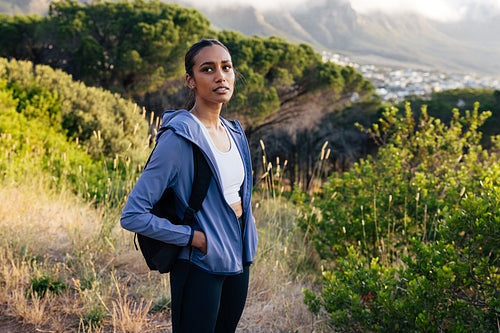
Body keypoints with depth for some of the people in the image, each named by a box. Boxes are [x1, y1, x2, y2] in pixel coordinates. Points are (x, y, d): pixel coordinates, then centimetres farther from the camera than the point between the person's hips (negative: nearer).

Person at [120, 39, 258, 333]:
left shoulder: (234, 132, 6)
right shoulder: (179, 138, -18)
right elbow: (133, 215, -19)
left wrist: (248, 241, 10)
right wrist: (193, 237, -18)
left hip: (238, 260, 8)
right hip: (200, 266, -7)